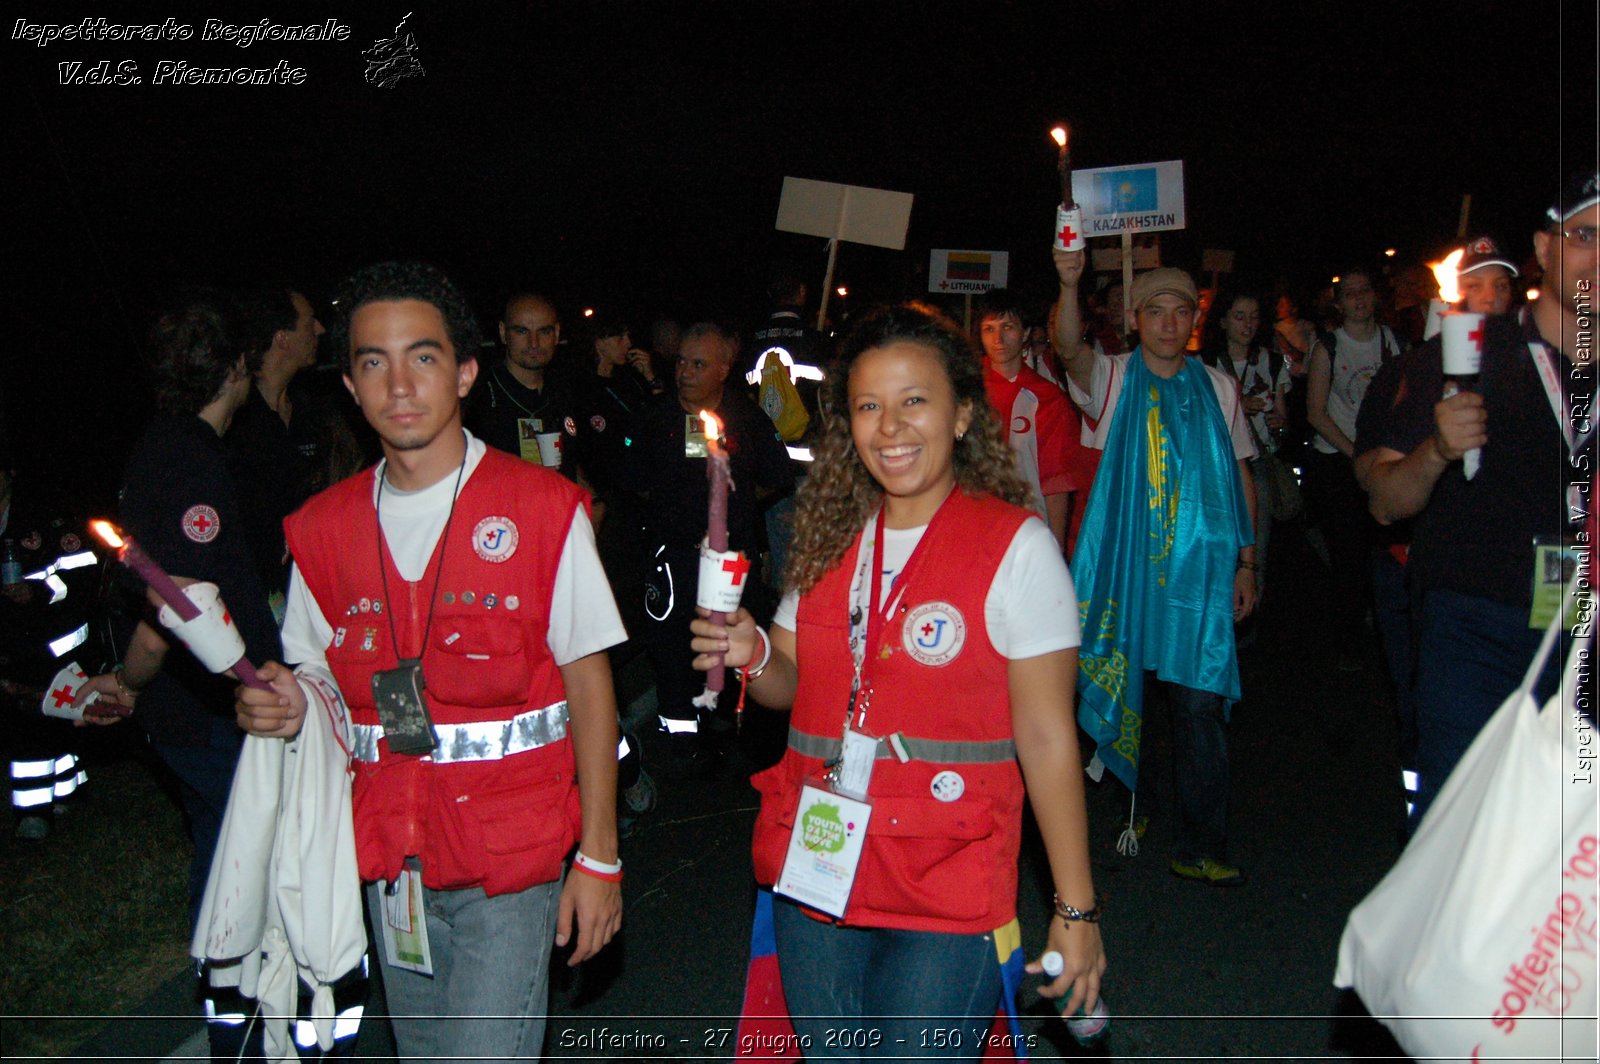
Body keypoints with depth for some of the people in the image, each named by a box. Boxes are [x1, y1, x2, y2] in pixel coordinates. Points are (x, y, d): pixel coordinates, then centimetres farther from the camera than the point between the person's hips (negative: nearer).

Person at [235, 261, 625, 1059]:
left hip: (511, 853, -4)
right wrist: (281, 707, -12)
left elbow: (589, 684, -6)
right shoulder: (323, 528, 4)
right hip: (390, 857, 4)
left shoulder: (543, 508, -8)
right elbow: (319, 681, 13)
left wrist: (599, 857, -9)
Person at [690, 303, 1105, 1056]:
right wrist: (752, 656, -9)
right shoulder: (830, 536, 6)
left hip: (947, 899, -5)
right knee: (824, 1051, 17)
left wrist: (1074, 908, -10)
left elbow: (1047, 737, -11)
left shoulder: (1015, 546, -10)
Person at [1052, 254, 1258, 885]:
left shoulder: (1217, 388, 11)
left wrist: (1246, 562, 8)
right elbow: (1070, 349, -18)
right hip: (1126, 565, 0)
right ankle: (1131, 805, 28)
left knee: (1200, 701, -4)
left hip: (1200, 569, 1)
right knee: (1123, 689, 8)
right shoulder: (1114, 378, 4)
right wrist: (1069, 285, -37)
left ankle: (1200, 847, 2)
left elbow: (1241, 477, 14)